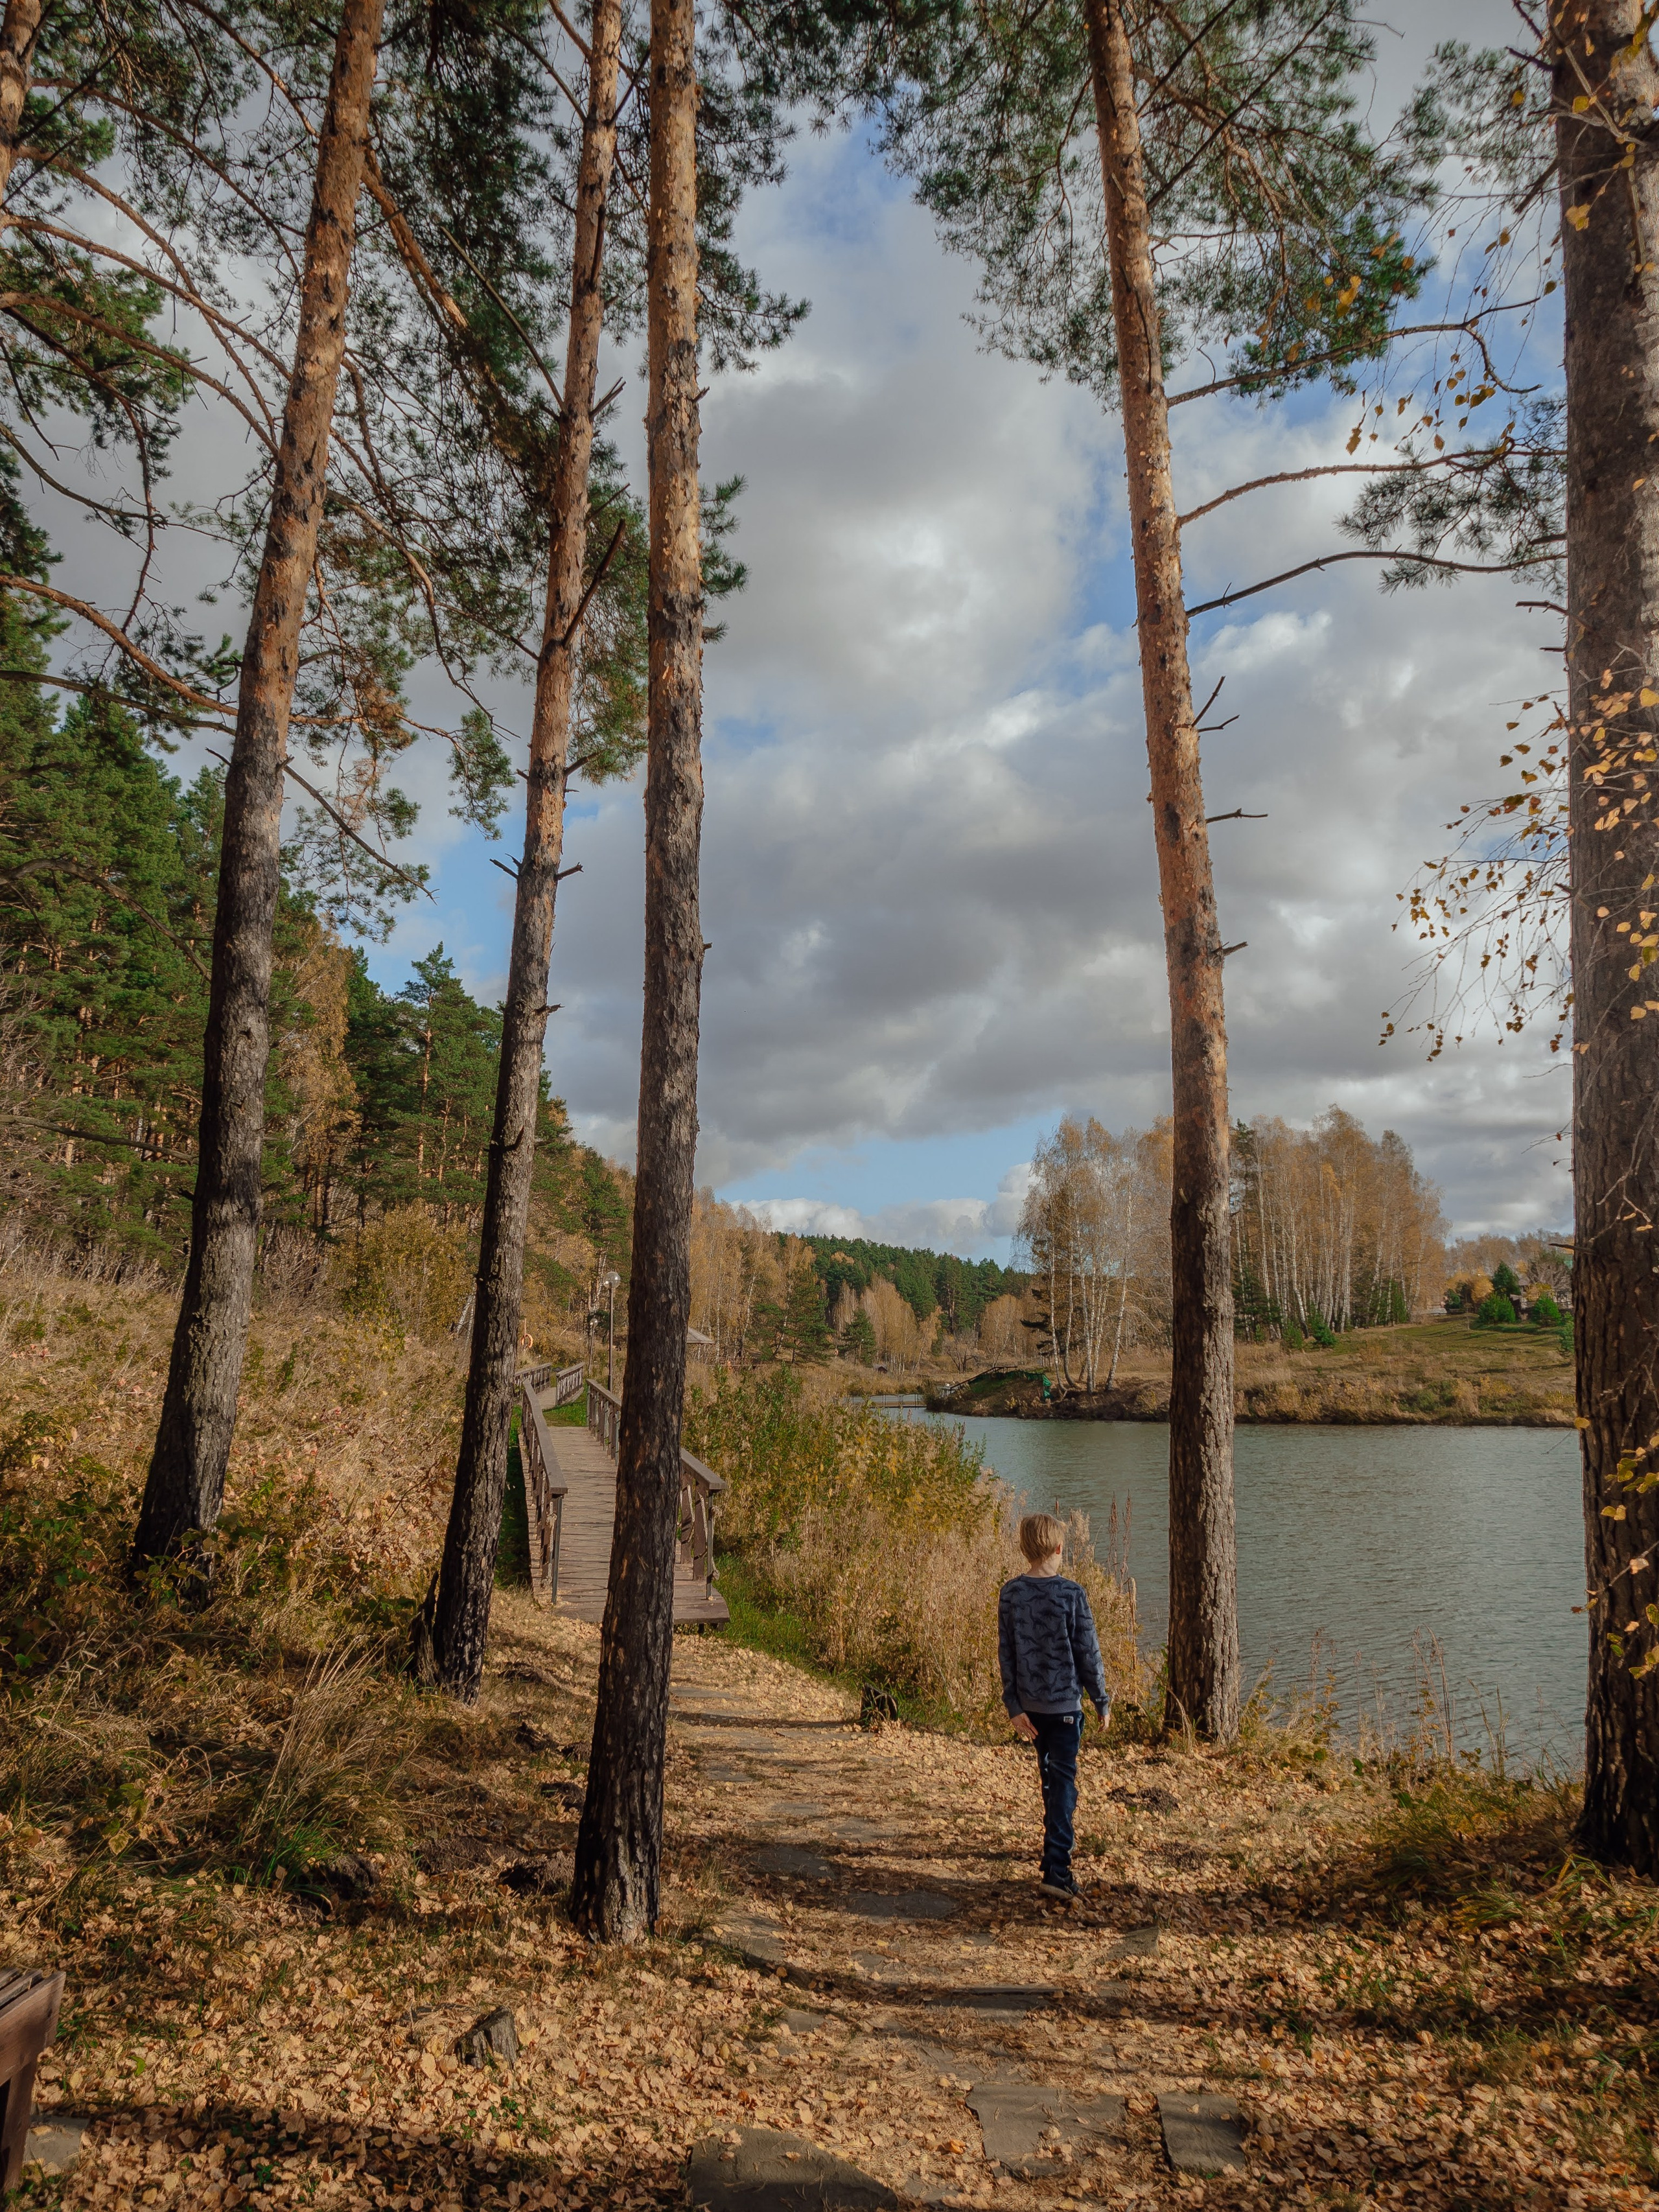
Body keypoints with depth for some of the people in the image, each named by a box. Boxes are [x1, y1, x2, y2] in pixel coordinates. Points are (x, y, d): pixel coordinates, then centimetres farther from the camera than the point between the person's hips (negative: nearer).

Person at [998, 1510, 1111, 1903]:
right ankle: (1056, 1868, -9)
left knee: (1050, 1774, 22)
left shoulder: (1010, 1594, -2)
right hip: (1065, 1701, -4)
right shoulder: (1072, 1594, -14)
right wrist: (1102, 1700, 4)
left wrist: (1014, 1706, 4)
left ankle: (1058, 1835, 37)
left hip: (1030, 1703, 4)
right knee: (1063, 1779, -2)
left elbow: (1006, 1654, -1)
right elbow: (1088, 1653, -8)